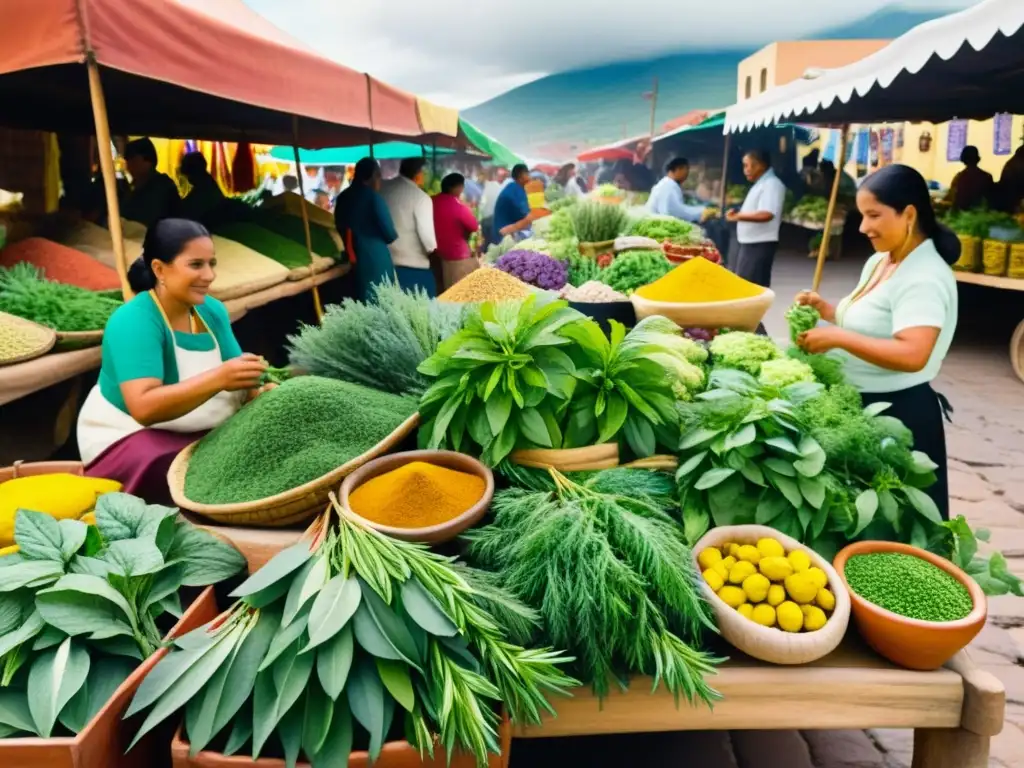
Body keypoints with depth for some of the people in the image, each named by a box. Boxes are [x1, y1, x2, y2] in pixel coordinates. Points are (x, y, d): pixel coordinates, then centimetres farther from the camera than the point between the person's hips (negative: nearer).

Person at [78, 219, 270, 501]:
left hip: (203, 432, 7)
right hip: (129, 437, -6)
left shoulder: (212, 310, 0)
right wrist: (218, 379, -43)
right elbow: (144, 407, -33)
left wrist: (257, 393, -25)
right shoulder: (134, 321, -21)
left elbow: (236, 387, -2)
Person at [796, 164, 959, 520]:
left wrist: (838, 337, -29)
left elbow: (912, 355, -31)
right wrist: (826, 310, 2)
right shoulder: (879, 262, 9)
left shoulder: (923, 278, -20)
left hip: (899, 413, -9)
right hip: (862, 404, 9)